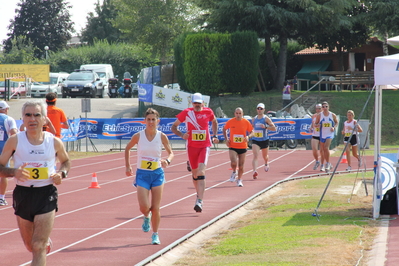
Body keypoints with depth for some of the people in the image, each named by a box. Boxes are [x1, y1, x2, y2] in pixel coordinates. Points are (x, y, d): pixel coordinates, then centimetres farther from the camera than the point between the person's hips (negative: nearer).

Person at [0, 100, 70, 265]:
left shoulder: (55, 142, -1)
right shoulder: (15, 141, -5)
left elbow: (66, 161, 18)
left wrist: (62, 173, -4)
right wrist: (13, 172, -23)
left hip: (47, 195, -1)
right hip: (23, 194, 1)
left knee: (38, 247, -12)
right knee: (30, 246, 18)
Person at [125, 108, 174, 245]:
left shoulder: (162, 137, -5)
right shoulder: (138, 136, -7)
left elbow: (171, 153, 6)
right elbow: (127, 149, 10)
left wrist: (167, 161, -17)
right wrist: (128, 166, 6)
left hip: (157, 174, 1)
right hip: (142, 174, 0)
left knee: (156, 208, 1)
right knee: (144, 207, -11)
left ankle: (155, 234, 18)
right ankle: (146, 217, 27)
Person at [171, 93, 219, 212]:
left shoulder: (208, 112, 0)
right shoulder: (186, 112, -3)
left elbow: (214, 122, 22)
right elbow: (173, 127, 4)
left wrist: (215, 136, 11)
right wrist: (182, 135, -14)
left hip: (204, 146, -1)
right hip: (191, 147, 1)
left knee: (201, 172, -17)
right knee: (195, 173, 10)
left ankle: (199, 201, -22)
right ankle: (199, 195, 33)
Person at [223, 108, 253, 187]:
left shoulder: (246, 122, -4)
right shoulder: (230, 122, -5)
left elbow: (251, 132, 6)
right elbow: (224, 129, 12)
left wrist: (248, 136, -16)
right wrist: (226, 139, 1)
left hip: (242, 147, 2)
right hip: (232, 147, -2)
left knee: (241, 165, 8)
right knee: (233, 163, -20)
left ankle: (239, 180, 27)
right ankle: (234, 172, 13)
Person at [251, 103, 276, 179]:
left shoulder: (266, 118, -7)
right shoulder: (254, 119, 6)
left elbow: (274, 128, -12)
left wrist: (265, 127, -25)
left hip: (264, 140, -1)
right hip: (255, 140, 1)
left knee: (265, 156, 18)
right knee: (255, 156, -18)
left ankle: (266, 164, 54)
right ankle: (254, 171, -32)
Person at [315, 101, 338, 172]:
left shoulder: (332, 115, -2)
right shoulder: (319, 115, -2)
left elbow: (336, 122, 13)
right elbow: (315, 124, 5)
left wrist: (334, 127, -6)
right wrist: (317, 125, -19)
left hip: (330, 134, -3)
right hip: (322, 134, 3)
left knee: (326, 147, -23)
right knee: (322, 150, 9)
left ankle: (327, 164, -16)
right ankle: (329, 165, 27)